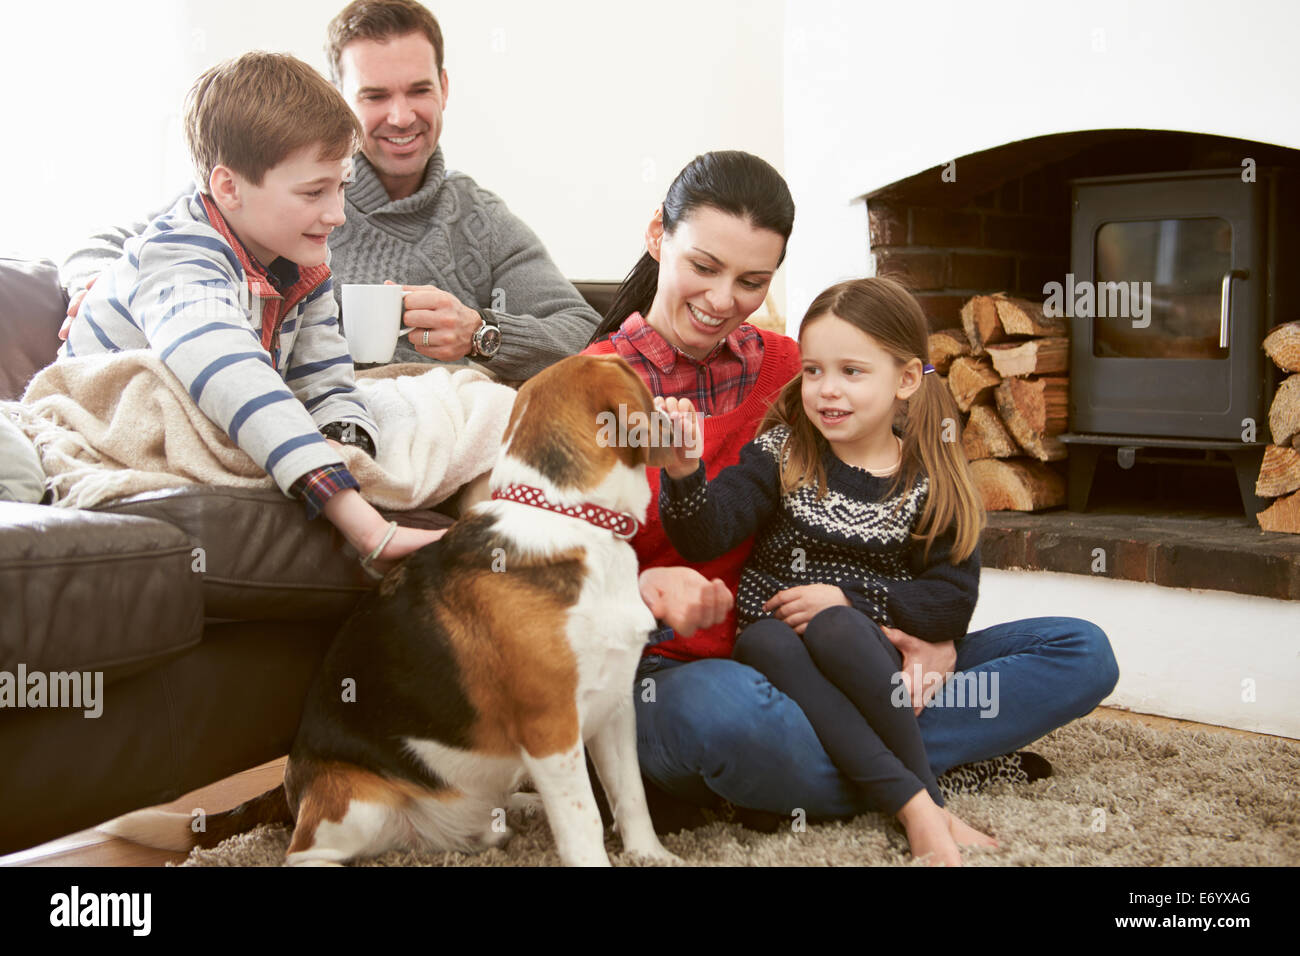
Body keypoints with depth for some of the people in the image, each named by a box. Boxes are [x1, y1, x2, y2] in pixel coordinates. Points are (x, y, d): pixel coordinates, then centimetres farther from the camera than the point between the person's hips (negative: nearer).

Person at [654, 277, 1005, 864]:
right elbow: (705, 538, -12)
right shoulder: (783, 454, 0)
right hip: (779, 661, 1)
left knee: (833, 629, -33)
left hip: (883, 668, -1)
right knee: (765, 643, -33)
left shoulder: (931, 484, 0)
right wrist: (685, 472, -32)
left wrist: (849, 598, -17)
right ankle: (920, 809, -36)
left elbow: (952, 603, -5)